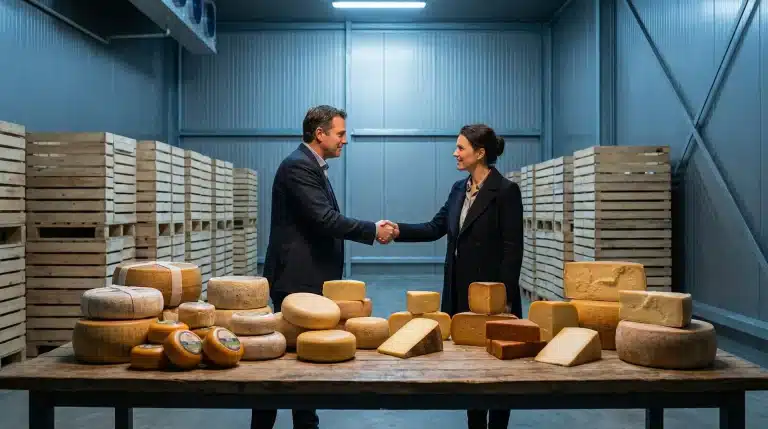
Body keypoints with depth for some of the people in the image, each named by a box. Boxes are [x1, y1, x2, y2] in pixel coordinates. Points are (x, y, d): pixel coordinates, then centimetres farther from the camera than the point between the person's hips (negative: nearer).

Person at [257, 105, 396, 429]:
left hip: (310, 278, 10)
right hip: (296, 279, -10)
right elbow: (324, 219, -24)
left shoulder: (313, 167, 17)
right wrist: (373, 231, -17)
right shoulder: (298, 165, -16)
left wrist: (370, 231, 10)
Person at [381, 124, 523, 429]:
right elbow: (435, 227, 9)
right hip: (461, 291, 7)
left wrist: (506, 299, -17)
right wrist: (399, 230, -6)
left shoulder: (506, 191, -13)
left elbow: (512, 250, -14)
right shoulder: (459, 188, 10)